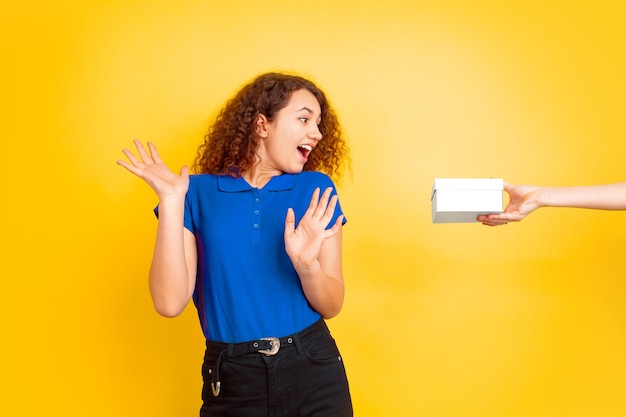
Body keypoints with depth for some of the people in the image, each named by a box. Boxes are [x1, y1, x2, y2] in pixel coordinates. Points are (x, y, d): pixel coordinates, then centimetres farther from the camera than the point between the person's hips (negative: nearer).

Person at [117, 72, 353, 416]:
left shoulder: (317, 190, -1)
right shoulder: (199, 193, -3)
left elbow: (331, 306, -1)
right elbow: (170, 303, -11)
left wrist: (307, 264, -21)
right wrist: (171, 203, -16)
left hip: (313, 374, 1)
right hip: (232, 381, -1)